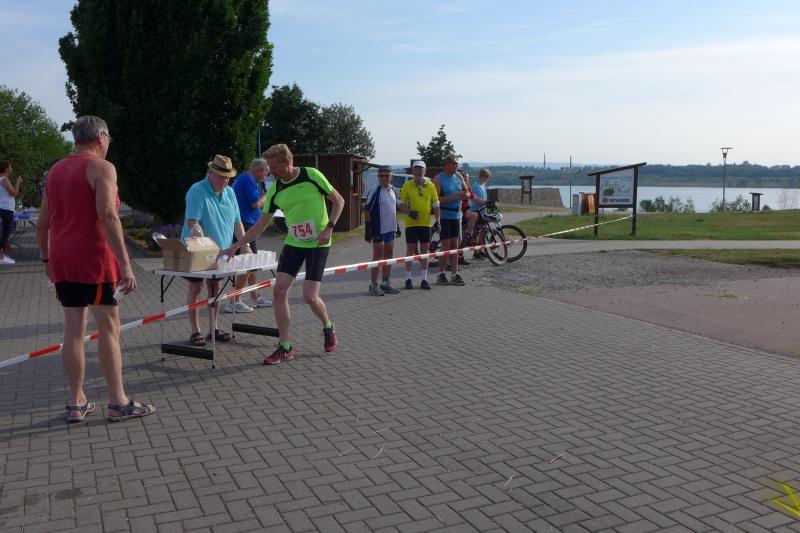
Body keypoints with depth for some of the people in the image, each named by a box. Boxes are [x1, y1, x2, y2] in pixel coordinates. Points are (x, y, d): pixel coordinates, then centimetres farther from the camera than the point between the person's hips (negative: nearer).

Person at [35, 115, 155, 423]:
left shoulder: (55, 171, 15)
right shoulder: (102, 167, -7)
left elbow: (42, 223, 17)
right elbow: (108, 216, -20)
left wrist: (47, 259, 26)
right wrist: (125, 263, -22)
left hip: (62, 262, 7)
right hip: (94, 260, -7)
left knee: (74, 330, 9)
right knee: (108, 329, -2)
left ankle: (77, 403, 13)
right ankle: (118, 403, 2)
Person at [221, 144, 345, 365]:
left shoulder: (312, 176, -13)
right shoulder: (275, 190, 0)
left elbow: (338, 200, -3)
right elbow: (260, 225, 6)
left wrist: (329, 227, -16)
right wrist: (235, 247, 2)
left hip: (318, 244, -5)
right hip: (293, 243, 5)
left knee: (310, 296, -11)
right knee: (279, 290, -6)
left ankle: (328, 328, 22)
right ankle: (285, 347, 4)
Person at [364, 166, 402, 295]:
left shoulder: (392, 190, 10)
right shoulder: (375, 191, -12)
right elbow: (367, 210, -12)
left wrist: (396, 225, 21)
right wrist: (368, 228, -15)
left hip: (390, 229, 8)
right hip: (379, 230, -7)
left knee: (389, 256, 13)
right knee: (378, 256, -3)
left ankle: (385, 283, 23)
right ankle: (373, 285, 5)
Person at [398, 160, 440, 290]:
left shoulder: (430, 185, 5)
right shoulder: (407, 185, 0)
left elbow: (436, 205, 9)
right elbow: (401, 204, 0)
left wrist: (438, 221, 1)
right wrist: (410, 212, -17)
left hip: (426, 223, 2)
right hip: (411, 223, -2)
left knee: (424, 250, 6)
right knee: (410, 250, 3)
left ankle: (423, 279, 12)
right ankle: (408, 278, 11)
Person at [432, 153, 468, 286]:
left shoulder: (458, 176, 11)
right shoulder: (438, 178, -8)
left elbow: (466, 192, 18)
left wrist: (464, 195, -6)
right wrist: (454, 197, -20)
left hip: (456, 215, 6)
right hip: (444, 216, -6)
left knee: (454, 246, 7)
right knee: (446, 246, -6)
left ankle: (455, 275, 11)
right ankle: (441, 275, 3)